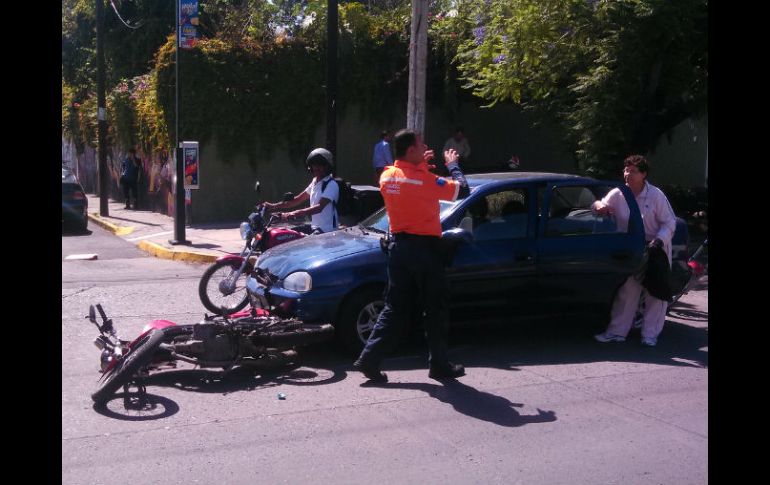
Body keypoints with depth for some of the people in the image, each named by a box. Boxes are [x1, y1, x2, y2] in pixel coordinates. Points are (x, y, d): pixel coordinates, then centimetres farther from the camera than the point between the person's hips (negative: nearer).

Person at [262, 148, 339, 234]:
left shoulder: (331, 185, -15)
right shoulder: (315, 182, 14)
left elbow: (319, 207, -27)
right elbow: (298, 199, 18)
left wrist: (294, 214, -38)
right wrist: (274, 206, 10)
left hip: (327, 231, -9)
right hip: (314, 228, 9)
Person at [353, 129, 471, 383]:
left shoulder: (387, 176, 3)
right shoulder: (424, 179, -17)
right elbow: (462, 190, -10)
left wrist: (421, 165, 19)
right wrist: (452, 165, 5)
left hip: (398, 245, 7)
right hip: (424, 248, -7)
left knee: (395, 307, 12)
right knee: (436, 309, 7)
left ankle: (369, 359, 6)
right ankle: (439, 364, 16)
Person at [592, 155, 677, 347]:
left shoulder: (656, 195, -14)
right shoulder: (618, 194, -6)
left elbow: (669, 222, -9)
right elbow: (602, 206, 4)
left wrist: (659, 240, -25)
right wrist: (599, 205, -21)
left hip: (656, 249, -3)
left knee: (655, 294, 3)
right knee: (626, 291, 6)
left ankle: (650, 334, 11)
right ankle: (617, 331, 12)